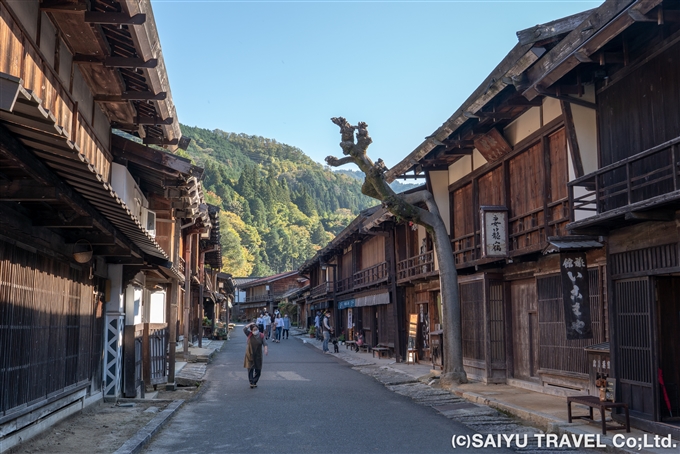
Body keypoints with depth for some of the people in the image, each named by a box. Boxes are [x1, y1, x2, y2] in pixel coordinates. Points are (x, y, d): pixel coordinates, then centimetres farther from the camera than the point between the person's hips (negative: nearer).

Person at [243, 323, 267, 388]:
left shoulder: (261, 335, -4)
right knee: (250, 369, -1)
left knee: (258, 370, 6)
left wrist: (265, 350, -26)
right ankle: (251, 383, 4)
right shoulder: (249, 334, -4)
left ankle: (254, 382, 20)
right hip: (250, 355, -1)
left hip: (258, 356, 1)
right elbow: (244, 329, -18)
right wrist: (250, 324, -15)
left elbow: (265, 344, -9)